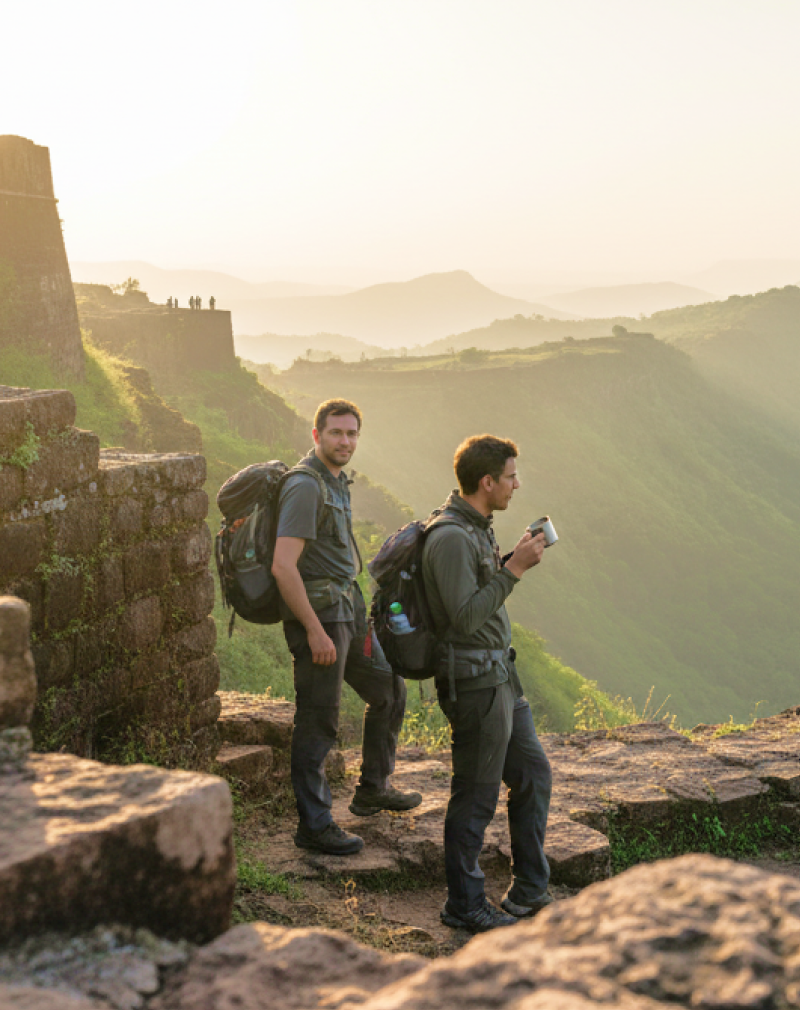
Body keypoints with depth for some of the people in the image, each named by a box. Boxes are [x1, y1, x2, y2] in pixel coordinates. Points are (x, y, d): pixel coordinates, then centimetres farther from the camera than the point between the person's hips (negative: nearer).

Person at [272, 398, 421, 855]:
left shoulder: (337, 482, 13)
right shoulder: (305, 486, -18)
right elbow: (283, 566, -25)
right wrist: (314, 630, -24)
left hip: (348, 609, 10)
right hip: (318, 613, -10)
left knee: (390, 689, 19)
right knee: (318, 723, -3)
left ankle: (374, 789, 34)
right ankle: (314, 826, 6)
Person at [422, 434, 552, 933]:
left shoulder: (476, 528, 12)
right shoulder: (451, 536, -20)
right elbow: (465, 616, -25)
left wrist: (515, 560, 8)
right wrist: (514, 569, -22)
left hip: (500, 675, 10)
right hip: (473, 681, -10)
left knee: (533, 774, 15)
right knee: (477, 795, 1)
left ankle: (530, 892, 27)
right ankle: (465, 905, 16)